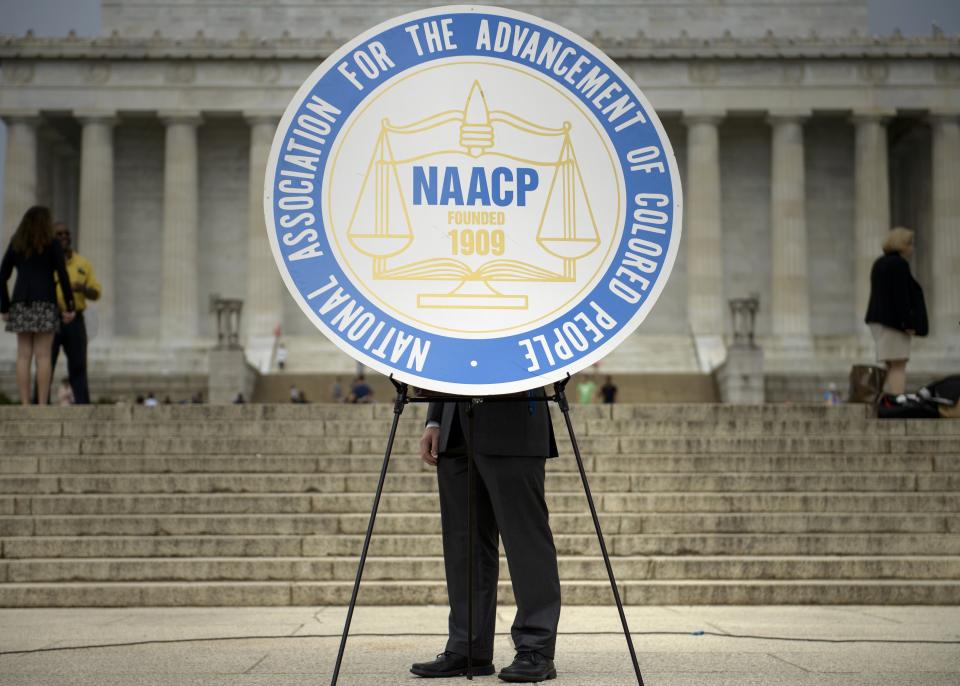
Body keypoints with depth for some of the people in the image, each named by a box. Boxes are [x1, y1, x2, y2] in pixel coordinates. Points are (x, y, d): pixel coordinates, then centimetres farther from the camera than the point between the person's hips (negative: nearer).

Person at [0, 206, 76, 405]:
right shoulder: (53, 244, -1)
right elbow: (63, 276, -8)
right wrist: (70, 307, -4)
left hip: (21, 303, 4)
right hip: (45, 304, -3)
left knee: (24, 356, 3)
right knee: (43, 356, -4)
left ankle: (25, 407, -1)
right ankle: (42, 407, -7)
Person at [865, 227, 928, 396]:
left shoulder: (880, 263, 17)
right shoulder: (899, 264, -13)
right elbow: (901, 296, -19)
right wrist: (908, 324, -19)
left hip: (879, 318, 10)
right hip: (894, 321, -10)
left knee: (892, 366, 10)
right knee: (899, 365, -12)